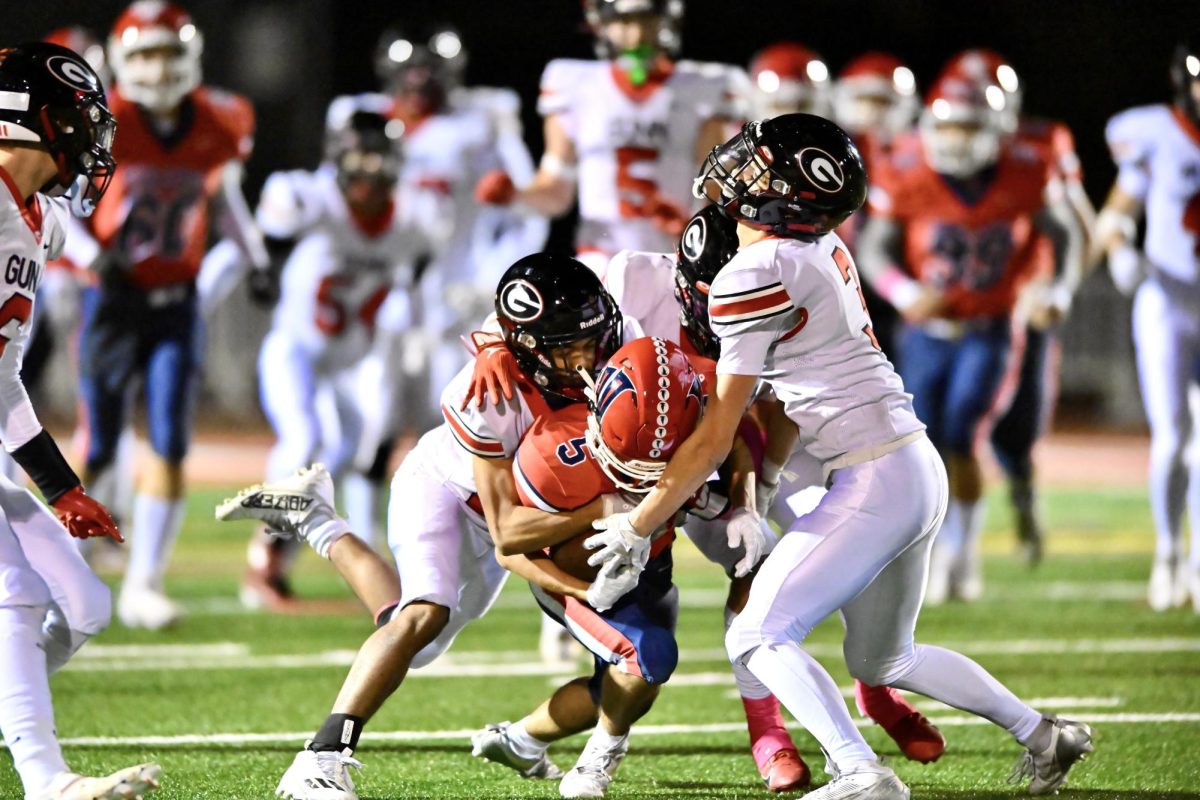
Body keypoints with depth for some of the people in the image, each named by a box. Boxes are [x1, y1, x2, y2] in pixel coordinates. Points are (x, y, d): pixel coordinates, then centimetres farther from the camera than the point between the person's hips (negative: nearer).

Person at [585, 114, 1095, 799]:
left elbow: (715, 439, -10)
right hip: (921, 468, 9)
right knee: (882, 660, 24)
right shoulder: (825, 248, 9)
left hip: (875, 481, -9)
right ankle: (1044, 737, 28)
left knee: (759, 637, -8)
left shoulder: (756, 275, -15)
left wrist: (637, 526, -3)